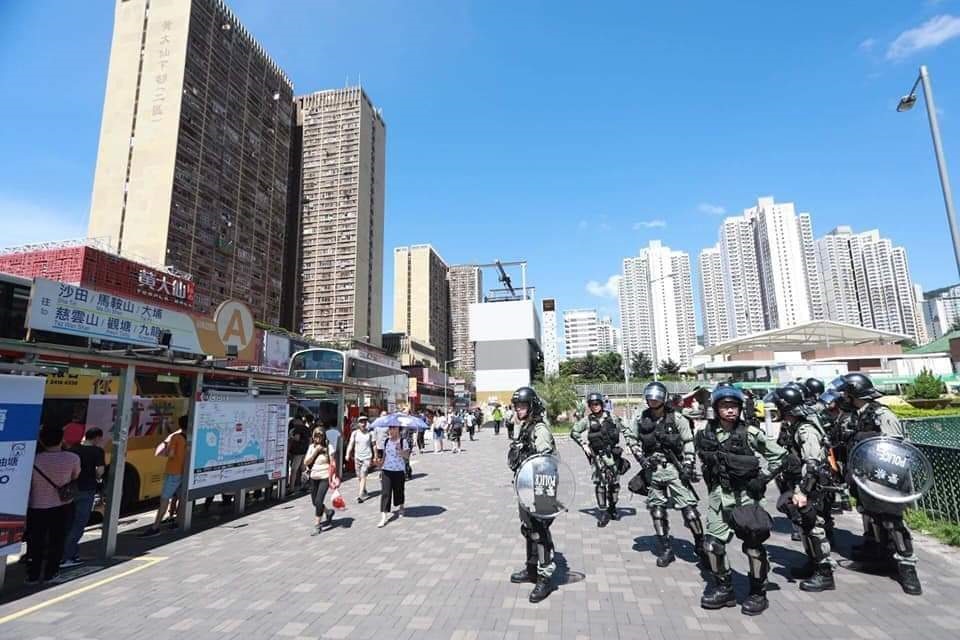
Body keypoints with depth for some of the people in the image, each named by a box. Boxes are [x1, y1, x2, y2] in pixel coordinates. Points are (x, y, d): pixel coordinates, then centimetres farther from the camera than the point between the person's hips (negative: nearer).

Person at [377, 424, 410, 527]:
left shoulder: (402, 441, -7)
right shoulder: (386, 441, 5)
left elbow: (407, 456, -14)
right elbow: (384, 455, 14)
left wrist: (399, 450, -30)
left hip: (399, 471, -2)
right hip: (387, 470, 2)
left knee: (398, 491, 13)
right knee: (385, 493, -6)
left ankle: (400, 507, 42)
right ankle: (383, 517, -6)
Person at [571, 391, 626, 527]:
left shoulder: (611, 418, 3)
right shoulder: (587, 420, -2)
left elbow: (623, 429, 15)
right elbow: (573, 432, 1)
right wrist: (584, 445, -4)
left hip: (613, 454, 2)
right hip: (598, 455, -2)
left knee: (614, 482, 9)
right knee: (600, 483, -11)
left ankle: (612, 507, 30)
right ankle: (602, 512, -3)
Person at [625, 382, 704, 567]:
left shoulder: (676, 418, -7)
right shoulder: (642, 421, 2)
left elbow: (688, 443, -5)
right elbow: (630, 438, 15)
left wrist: (688, 466, -12)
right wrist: (640, 457, 4)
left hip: (673, 468, -4)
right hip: (652, 470, 4)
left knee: (688, 507, -7)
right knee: (657, 509, 8)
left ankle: (700, 546, 13)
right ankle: (666, 549, 20)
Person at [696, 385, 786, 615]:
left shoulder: (750, 433, -11)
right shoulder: (705, 434, -1)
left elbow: (778, 454, -4)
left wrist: (762, 478, -7)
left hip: (746, 495, -3)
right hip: (719, 495, 3)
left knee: (753, 545, 7)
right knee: (712, 543, 2)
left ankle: (758, 593, 25)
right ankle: (724, 588, 20)